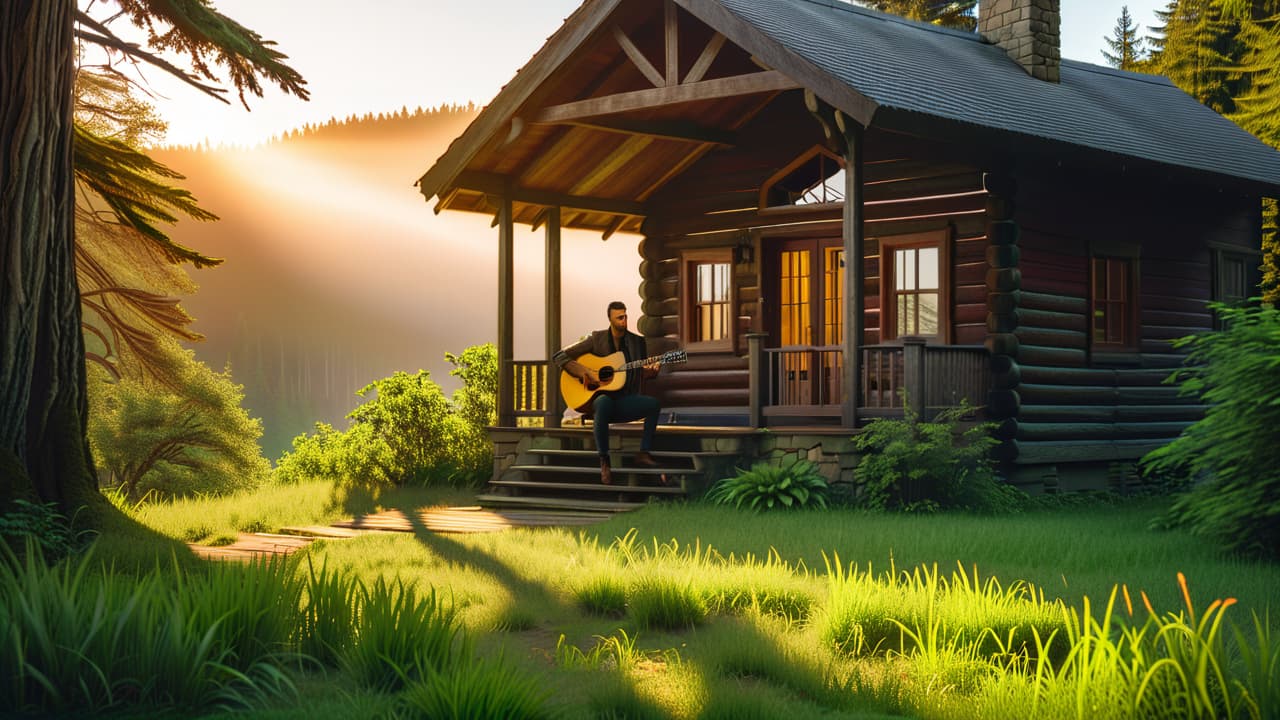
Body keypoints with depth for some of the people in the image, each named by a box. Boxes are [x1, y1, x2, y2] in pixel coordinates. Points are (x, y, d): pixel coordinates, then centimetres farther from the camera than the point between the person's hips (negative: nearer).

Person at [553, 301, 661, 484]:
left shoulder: (637, 341, 9)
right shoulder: (596, 339, -1)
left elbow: (642, 374, 17)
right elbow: (559, 357, -3)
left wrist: (651, 370, -8)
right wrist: (586, 373, -14)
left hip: (626, 401, 4)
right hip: (599, 398, -4)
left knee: (653, 403, -25)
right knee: (604, 402, -40)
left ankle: (644, 453, -17)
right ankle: (604, 461, -33)